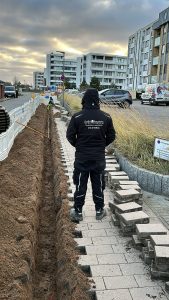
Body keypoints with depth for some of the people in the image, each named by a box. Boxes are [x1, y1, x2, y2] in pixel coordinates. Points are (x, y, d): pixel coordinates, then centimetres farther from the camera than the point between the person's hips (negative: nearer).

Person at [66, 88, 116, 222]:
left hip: (82, 157, -2)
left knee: (81, 185, 11)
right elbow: (112, 136, 2)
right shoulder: (106, 117, -5)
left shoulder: (77, 117, -12)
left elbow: (70, 135, -7)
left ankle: (78, 212, 20)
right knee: (98, 185, 14)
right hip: (99, 157, 2)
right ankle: (99, 211, 27)